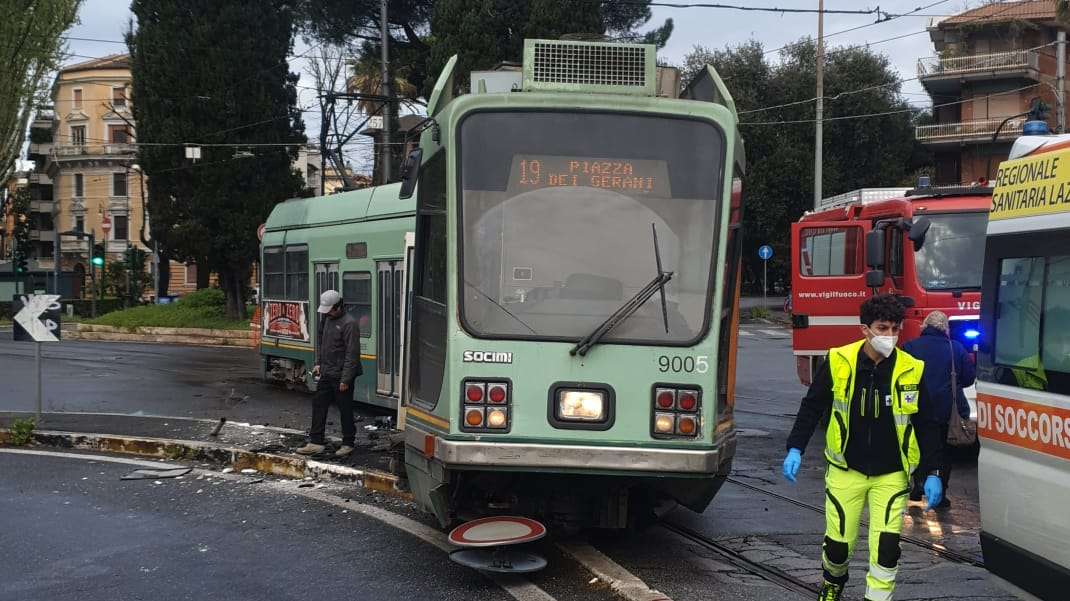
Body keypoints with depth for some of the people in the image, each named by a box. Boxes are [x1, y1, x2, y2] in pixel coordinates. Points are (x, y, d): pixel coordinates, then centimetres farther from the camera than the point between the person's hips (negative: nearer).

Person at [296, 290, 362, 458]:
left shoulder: (349, 324, -18)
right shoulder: (328, 319, 9)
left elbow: (352, 354, -20)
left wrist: (345, 379, -20)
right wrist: (318, 363, 14)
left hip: (341, 376, -8)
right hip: (326, 373, 8)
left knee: (345, 409, 2)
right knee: (318, 404, 8)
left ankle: (348, 443, 14)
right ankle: (316, 442, 14)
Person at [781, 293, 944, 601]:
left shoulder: (912, 371, -6)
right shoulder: (839, 362, -8)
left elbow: (925, 426, 3)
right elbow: (812, 406, 2)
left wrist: (933, 474, 0)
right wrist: (795, 449, -4)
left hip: (891, 475, 0)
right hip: (846, 471, 0)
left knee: (886, 546, -9)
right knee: (838, 542, 9)